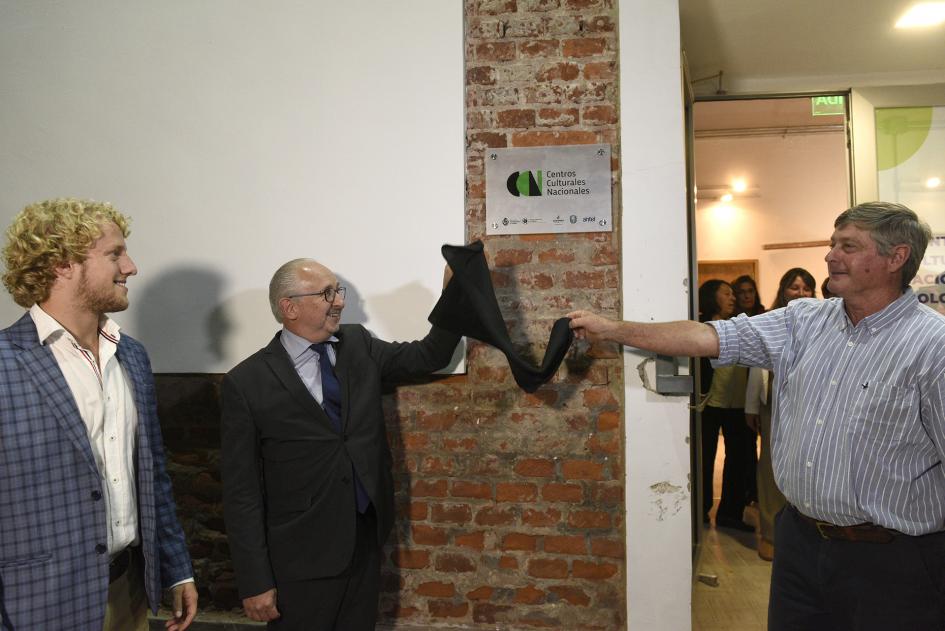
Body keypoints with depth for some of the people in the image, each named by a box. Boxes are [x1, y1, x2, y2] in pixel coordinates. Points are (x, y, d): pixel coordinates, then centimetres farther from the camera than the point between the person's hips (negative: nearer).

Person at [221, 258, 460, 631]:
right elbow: (242, 490, -11)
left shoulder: (359, 345, 1)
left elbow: (429, 356, 8)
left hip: (367, 539, 5)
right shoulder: (247, 383, -12)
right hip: (303, 556, -5)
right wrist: (255, 581, -11)